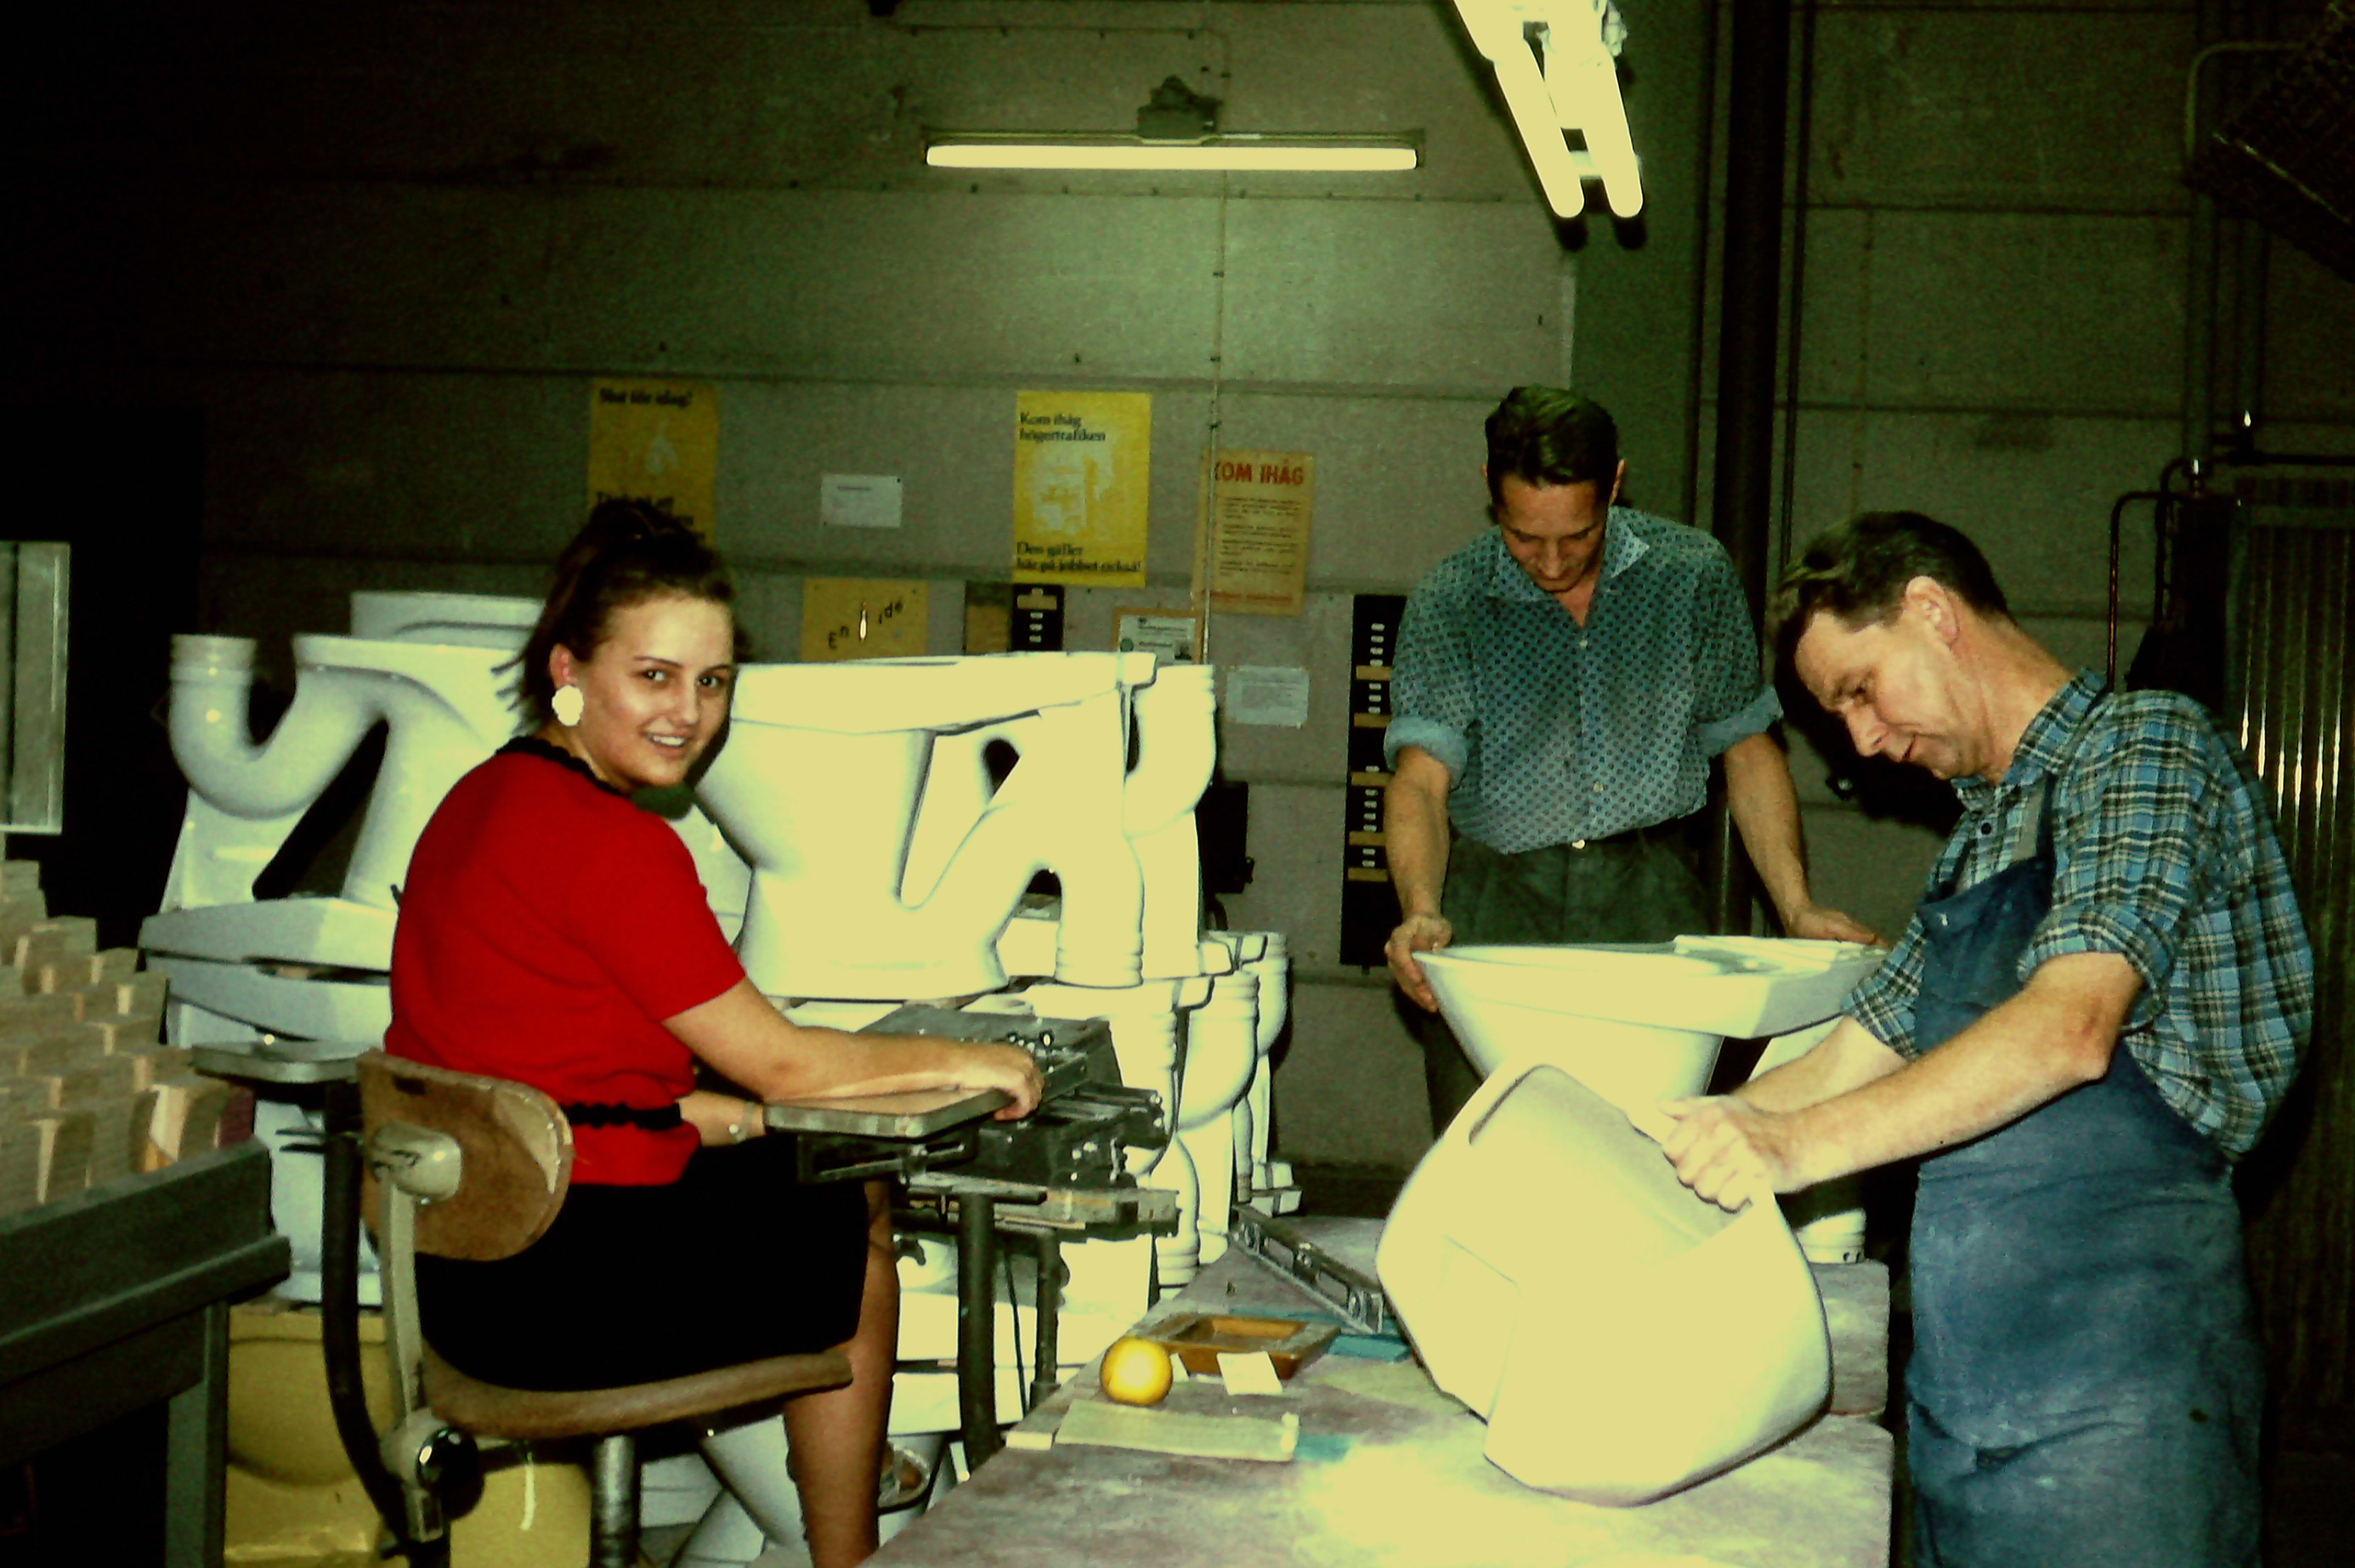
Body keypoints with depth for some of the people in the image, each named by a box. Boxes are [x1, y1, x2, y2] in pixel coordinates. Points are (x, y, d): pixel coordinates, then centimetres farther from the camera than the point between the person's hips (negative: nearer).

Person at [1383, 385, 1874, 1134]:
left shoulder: (1694, 575, 4)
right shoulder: (1449, 603, 0)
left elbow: (1747, 749, 11)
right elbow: (1422, 773, -10)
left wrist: (1797, 909, 0)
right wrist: (1421, 913, -28)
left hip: (1652, 899, 1)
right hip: (1496, 904, 0)